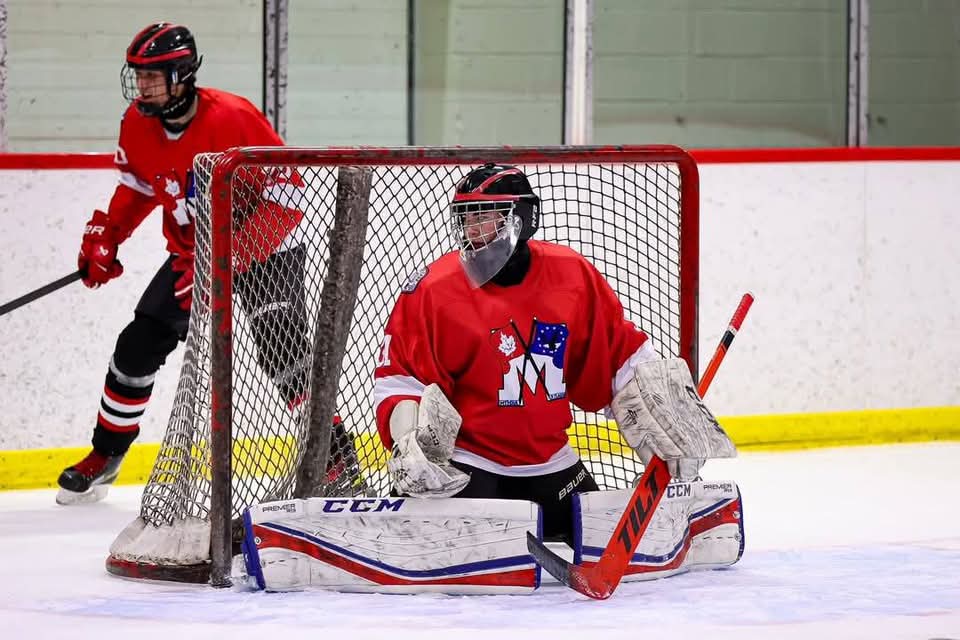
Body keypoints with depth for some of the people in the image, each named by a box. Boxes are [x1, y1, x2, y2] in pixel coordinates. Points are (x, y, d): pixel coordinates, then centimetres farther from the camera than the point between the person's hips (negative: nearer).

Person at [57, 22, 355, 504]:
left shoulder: (234, 120, -29)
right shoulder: (138, 124, -7)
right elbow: (137, 184, 15)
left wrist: (231, 260, -33)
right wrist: (104, 238, 5)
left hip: (262, 248, -7)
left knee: (281, 351, -23)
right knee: (137, 347, 4)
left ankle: (336, 457, -15)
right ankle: (105, 456, 21)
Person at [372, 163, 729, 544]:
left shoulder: (573, 275, -4)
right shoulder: (434, 290, -13)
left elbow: (624, 356, 6)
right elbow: (397, 378, -9)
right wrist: (410, 441, -24)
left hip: (549, 460, 4)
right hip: (463, 461, -4)